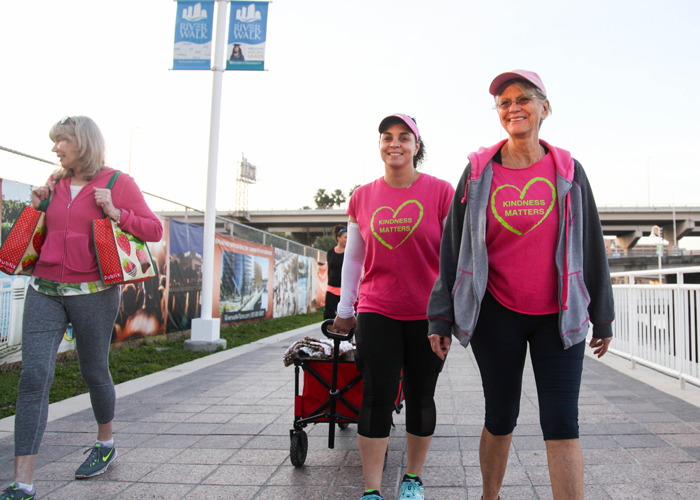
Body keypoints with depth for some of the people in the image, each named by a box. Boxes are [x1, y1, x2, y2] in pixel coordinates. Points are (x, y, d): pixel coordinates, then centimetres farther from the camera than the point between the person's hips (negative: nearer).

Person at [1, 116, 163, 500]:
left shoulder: (118, 183, -2)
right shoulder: (55, 184, 13)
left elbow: (154, 230, -3)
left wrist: (115, 212, -16)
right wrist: (36, 206, 7)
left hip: (93, 293, -4)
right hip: (45, 291, 4)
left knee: (94, 372, 10)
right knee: (34, 374, -8)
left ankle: (105, 445, 37)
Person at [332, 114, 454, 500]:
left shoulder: (441, 192, -3)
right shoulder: (362, 197, 5)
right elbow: (353, 258, 13)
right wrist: (344, 309, 15)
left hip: (428, 312, -1)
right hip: (377, 312, 1)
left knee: (420, 397, 10)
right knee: (376, 396, -2)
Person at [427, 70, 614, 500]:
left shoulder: (567, 171, 3)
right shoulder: (479, 172, 1)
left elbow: (591, 246, 8)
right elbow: (453, 247, 1)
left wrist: (603, 316, 10)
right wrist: (441, 318, -1)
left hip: (557, 316, 1)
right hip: (497, 314, 0)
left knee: (562, 424, -2)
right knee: (500, 418, 10)